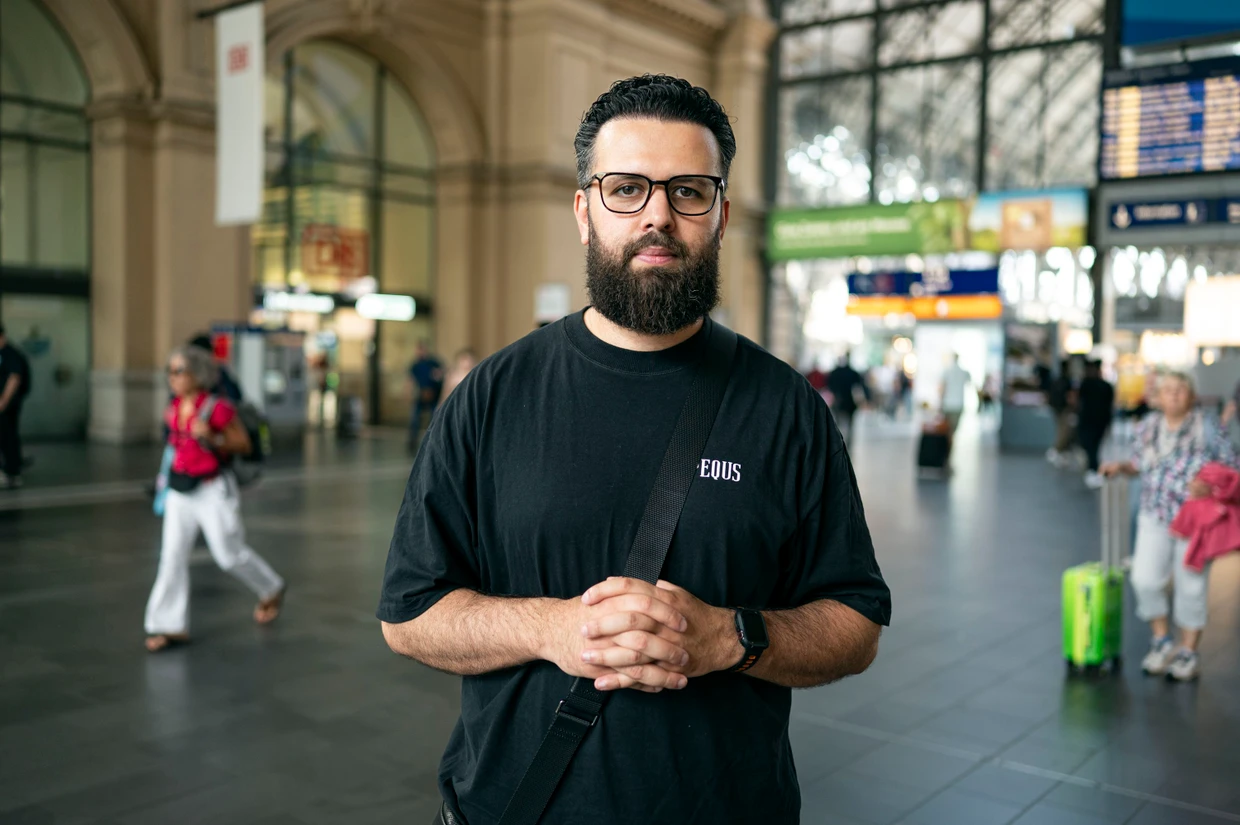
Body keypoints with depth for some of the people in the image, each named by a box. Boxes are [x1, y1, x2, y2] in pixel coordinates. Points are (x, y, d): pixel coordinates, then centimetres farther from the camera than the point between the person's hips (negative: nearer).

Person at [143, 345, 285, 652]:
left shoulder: (217, 408, -15)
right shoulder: (174, 409, 6)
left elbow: (243, 443, -11)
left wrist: (211, 438, -25)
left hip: (212, 489, -6)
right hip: (179, 490, 6)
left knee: (230, 553, 4)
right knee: (172, 555, 0)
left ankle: (272, 591, 31)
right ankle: (170, 626, 6)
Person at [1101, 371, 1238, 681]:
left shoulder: (1206, 430, -8)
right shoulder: (1148, 427, 4)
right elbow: (1139, 463, 17)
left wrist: (1209, 485, -22)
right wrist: (1121, 467, -3)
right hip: (1155, 516, 3)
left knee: (1191, 586, 5)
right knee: (1145, 579, -8)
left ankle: (1189, 651, 21)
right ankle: (1162, 641, 15)